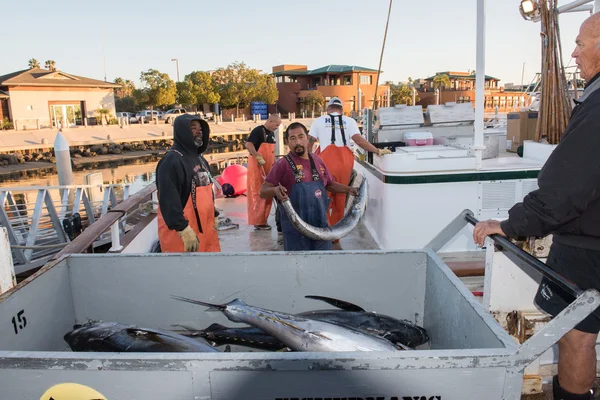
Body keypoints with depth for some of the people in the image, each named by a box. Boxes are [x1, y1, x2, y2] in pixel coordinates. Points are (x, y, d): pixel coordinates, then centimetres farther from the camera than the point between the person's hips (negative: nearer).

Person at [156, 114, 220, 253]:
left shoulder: (200, 159, 15)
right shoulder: (172, 161, -16)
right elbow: (169, 199, -25)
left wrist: (213, 217, 22)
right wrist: (184, 229, -28)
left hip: (204, 226, 9)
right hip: (181, 233, -9)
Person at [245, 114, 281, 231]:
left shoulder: (272, 134, 15)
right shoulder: (258, 131, -11)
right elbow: (248, 145, -24)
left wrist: (274, 163, 19)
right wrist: (258, 157, -29)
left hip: (268, 168, 9)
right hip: (257, 167, -9)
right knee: (258, 194, -4)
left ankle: (263, 220, 22)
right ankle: (258, 222, 2)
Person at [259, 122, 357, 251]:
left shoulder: (317, 161, 8)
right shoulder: (283, 164, -7)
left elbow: (330, 184, 23)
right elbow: (263, 192, -8)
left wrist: (348, 189, 9)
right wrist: (275, 190, -28)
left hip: (320, 223, 5)